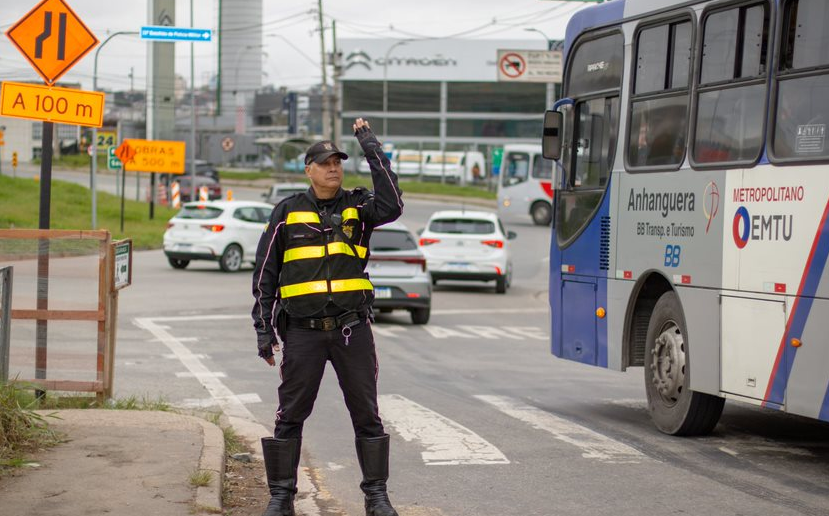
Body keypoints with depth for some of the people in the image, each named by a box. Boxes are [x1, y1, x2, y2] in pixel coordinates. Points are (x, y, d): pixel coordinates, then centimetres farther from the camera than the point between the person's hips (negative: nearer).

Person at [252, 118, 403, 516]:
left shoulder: (357, 207, 6)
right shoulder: (287, 213, 6)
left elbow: (391, 205, -17)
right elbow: (264, 274, 8)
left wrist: (371, 147, -13)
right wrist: (264, 329, 3)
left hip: (352, 329, 0)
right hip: (302, 330, 0)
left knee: (366, 414, 4)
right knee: (290, 415, 3)